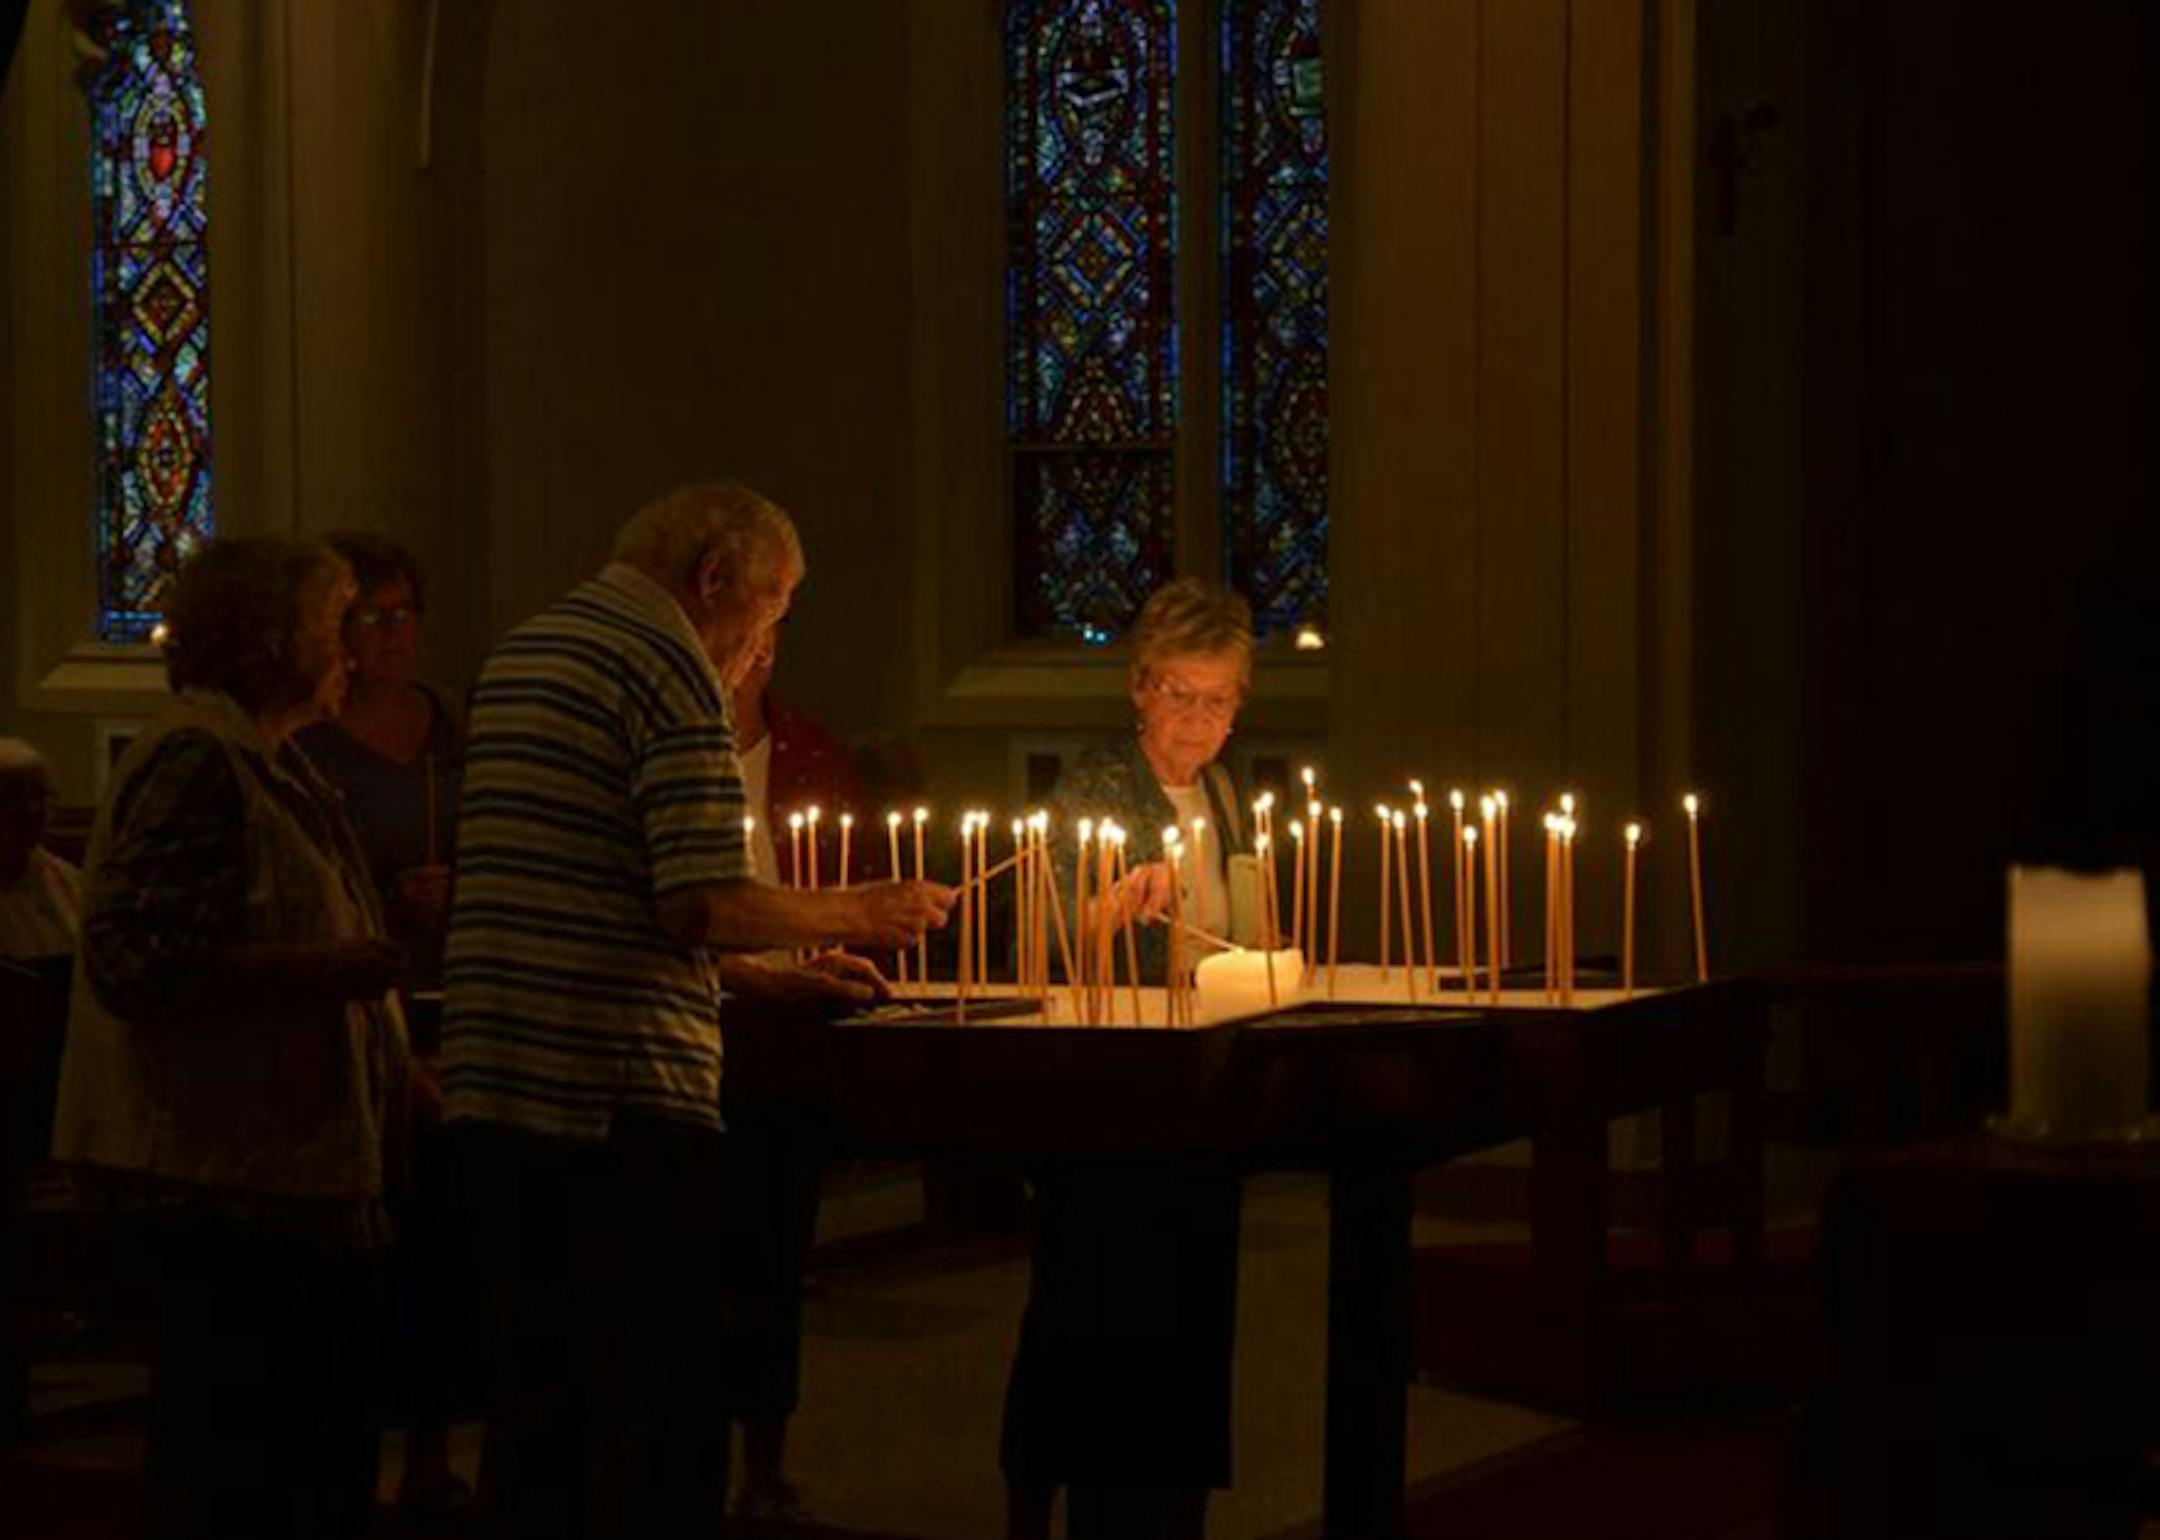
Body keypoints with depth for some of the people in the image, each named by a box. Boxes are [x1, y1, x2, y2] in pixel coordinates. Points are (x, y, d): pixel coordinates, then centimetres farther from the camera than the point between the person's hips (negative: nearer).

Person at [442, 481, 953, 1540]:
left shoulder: (517, 656, 18)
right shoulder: (670, 666, -9)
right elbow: (703, 904, -18)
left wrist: (789, 964, 26)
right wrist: (852, 916, -1)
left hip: (489, 1085, 8)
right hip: (626, 1093, -8)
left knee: (533, 1402, 14)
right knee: (660, 1419, -1)